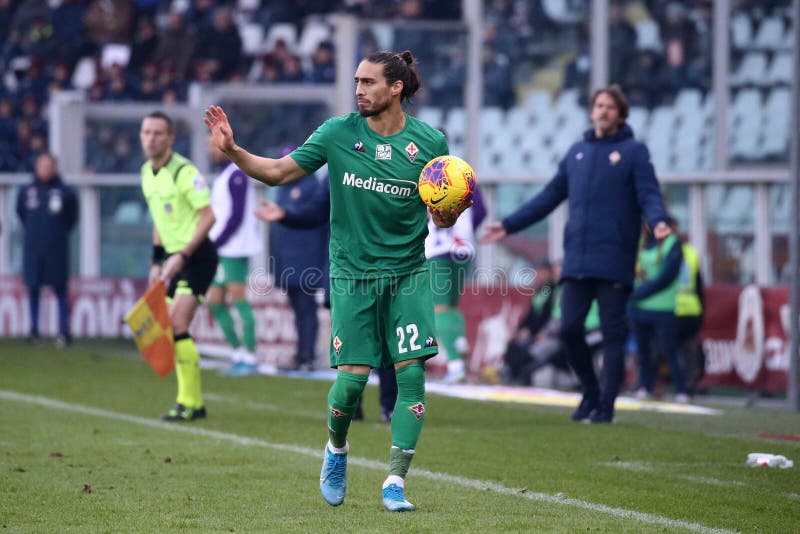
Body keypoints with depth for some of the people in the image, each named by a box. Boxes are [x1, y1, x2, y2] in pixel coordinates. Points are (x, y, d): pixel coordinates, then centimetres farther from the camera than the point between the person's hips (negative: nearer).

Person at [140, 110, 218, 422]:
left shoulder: (184, 171, -16)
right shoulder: (147, 173, 10)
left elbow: (208, 217, -18)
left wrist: (182, 256, -21)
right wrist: (157, 262, 18)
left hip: (197, 256, -9)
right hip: (173, 258, 9)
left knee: (177, 326, -17)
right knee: (168, 329, 6)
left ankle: (189, 402, -11)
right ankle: (193, 402, 14)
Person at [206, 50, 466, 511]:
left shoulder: (429, 142, -3)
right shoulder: (338, 133, -3)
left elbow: (442, 219, 5)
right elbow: (278, 172, 2)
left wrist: (450, 211, -18)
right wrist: (233, 150, -12)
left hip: (408, 273, 0)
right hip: (353, 272, 0)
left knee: (411, 372, -10)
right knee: (352, 378, -5)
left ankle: (395, 482, -3)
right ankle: (336, 449, 26)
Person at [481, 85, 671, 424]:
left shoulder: (634, 152, 3)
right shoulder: (577, 152, 17)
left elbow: (649, 195, -7)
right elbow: (549, 197, 21)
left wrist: (658, 221, -29)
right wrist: (508, 225, 18)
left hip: (614, 262, -5)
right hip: (577, 262, 5)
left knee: (613, 333, -2)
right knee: (569, 328, 0)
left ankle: (606, 404, 4)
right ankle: (590, 393, 17)